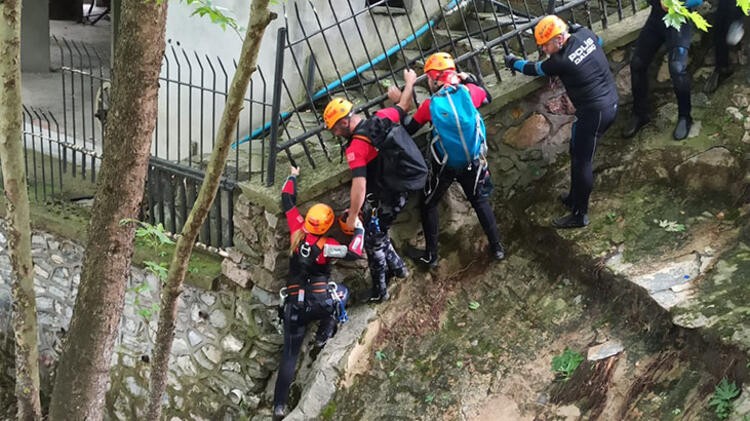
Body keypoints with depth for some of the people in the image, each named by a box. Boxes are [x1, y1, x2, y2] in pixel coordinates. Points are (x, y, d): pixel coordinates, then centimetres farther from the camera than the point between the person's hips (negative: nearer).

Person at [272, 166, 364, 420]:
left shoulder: (297, 230, 0)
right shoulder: (326, 246, -11)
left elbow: (287, 202, 12)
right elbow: (354, 253, -20)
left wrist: (293, 177, 25)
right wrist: (358, 229, -7)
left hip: (293, 304, 4)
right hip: (319, 304, -4)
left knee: (289, 354, 7)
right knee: (341, 292, 26)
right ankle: (325, 332, 13)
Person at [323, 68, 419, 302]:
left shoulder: (355, 147, -26)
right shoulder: (382, 117, -6)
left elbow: (359, 186, -30)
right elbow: (404, 107, 14)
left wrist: (353, 216, -21)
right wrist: (410, 83, 31)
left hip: (383, 199, -8)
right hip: (402, 190, 8)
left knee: (373, 241, 11)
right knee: (378, 232, 27)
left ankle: (379, 290, 23)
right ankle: (396, 266, 39)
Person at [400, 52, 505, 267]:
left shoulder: (430, 105, -14)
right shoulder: (469, 91, -10)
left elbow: (408, 130, -1)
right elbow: (487, 98, 14)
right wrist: (470, 80, 20)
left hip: (445, 166, -2)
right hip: (473, 162, 2)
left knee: (429, 206, 16)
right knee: (481, 202, 21)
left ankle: (430, 255, 19)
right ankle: (497, 247, 23)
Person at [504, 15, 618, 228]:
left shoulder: (561, 61, -21)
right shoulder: (585, 34, -2)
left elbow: (534, 69, -1)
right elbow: (599, 41, 23)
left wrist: (513, 62, 17)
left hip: (594, 112, -9)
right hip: (610, 101, 9)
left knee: (582, 161, 1)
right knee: (578, 152, 21)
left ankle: (579, 215, 11)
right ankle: (575, 198, 35)